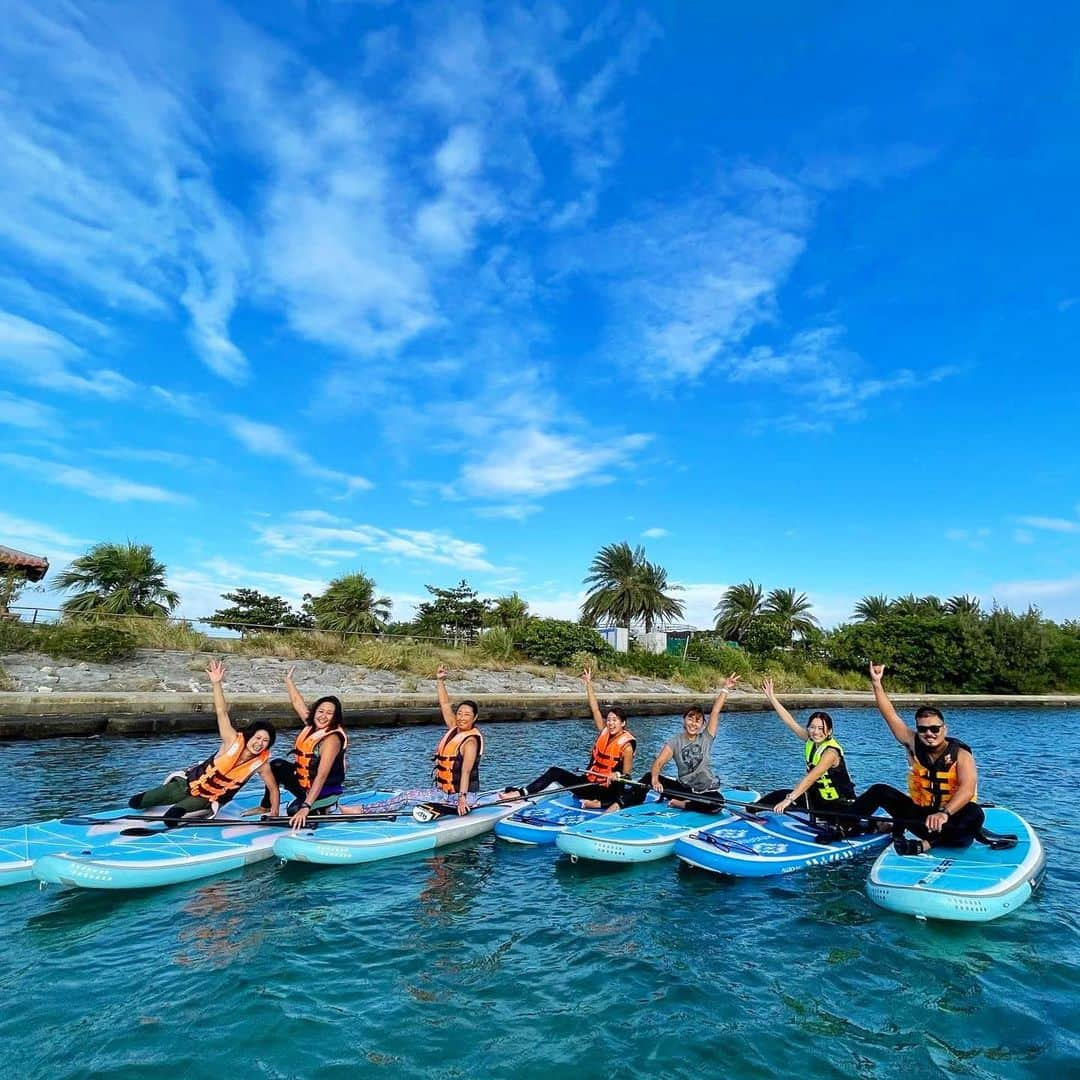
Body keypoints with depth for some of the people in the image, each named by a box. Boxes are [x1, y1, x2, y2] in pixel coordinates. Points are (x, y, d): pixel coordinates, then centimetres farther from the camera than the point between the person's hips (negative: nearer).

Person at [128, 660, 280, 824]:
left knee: (171, 819, -23)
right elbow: (222, 712, -38)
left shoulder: (261, 764, -20)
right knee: (134, 803, 7)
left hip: (208, 799, 0)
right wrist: (216, 683, -52)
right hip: (189, 782, 0)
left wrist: (274, 815, -22)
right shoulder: (234, 741, -26)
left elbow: (274, 789, -8)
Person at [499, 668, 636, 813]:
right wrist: (588, 684, 5)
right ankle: (520, 793, -18)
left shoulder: (627, 745, -9)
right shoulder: (604, 732, 7)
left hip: (605, 791, -6)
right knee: (555, 772, -11)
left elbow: (626, 776, -6)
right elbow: (595, 709, 7)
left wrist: (616, 776, -28)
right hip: (588, 784, 6)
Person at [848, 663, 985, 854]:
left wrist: (944, 813, -48)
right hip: (919, 815, 4)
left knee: (975, 815, -35)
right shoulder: (914, 745, -4)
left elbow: (967, 790, -32)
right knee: (879, 791, -10)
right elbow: (891, 715, -9)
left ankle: (926, 844, -38)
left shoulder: (961, 755, -16)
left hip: (952, 819, -4)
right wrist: (876, 683, -17)